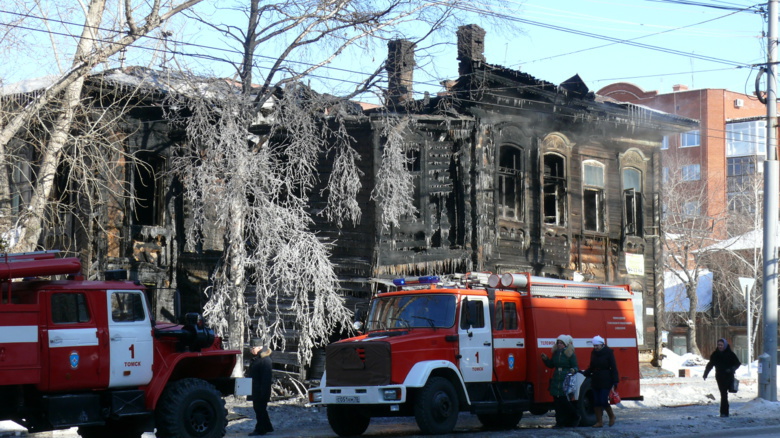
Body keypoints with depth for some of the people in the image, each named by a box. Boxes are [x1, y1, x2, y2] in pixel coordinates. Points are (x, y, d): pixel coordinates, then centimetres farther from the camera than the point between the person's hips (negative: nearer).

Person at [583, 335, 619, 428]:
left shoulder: (608, 352, -6)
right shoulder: (594, 353, 11)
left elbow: (613, 367, -8)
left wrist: (615, 381, -14)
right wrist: (585, 373, 2)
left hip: (606, 381, -6)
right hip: (595, 380, 6)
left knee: (603, 401, -11)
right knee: (596, 402, 3)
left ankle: (611, 416, 14)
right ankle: (599, 422, 7)